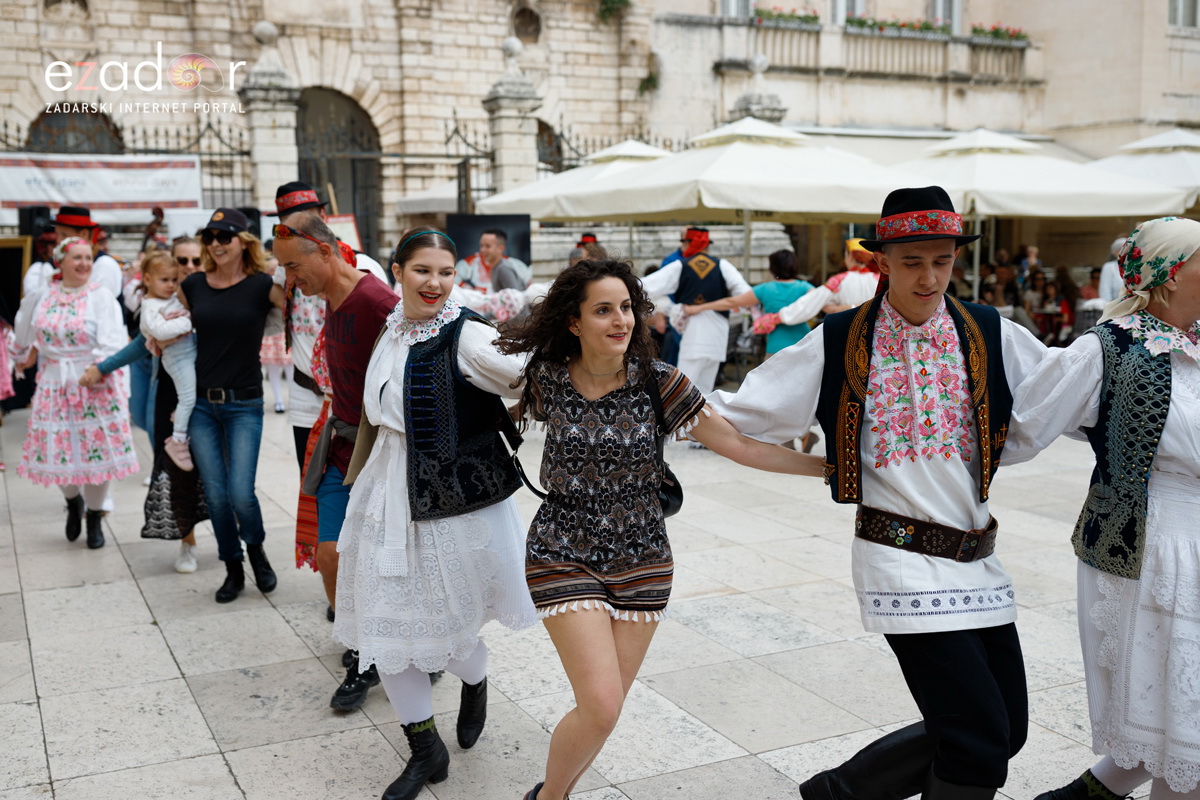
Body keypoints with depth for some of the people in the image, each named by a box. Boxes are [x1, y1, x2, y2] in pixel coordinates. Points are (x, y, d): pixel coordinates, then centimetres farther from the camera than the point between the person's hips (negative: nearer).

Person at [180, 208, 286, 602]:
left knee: (240, 494, -10)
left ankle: (256, 550, 22)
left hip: (244, 405, -3)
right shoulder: (192, 285, 5)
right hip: (201, 404, 3)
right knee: (216, 496, 5)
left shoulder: (262, 286, -6)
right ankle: (233, 570, 24)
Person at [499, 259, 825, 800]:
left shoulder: (656, 382, -9)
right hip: (563, 553, -2)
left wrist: (827, 466, -11)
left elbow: (736, 444, -9)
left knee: (607, 706, 8)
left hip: (641, 559, 2)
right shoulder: (547, 379, -6)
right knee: (601, 704, -13)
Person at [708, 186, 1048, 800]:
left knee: (1007, 730, 12)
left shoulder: (991, 335, 4)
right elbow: (741, 411, 3)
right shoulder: (840, 343, -3)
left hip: (978, 562, 5)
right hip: (902, 560, -5)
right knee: (979, 736, -8)